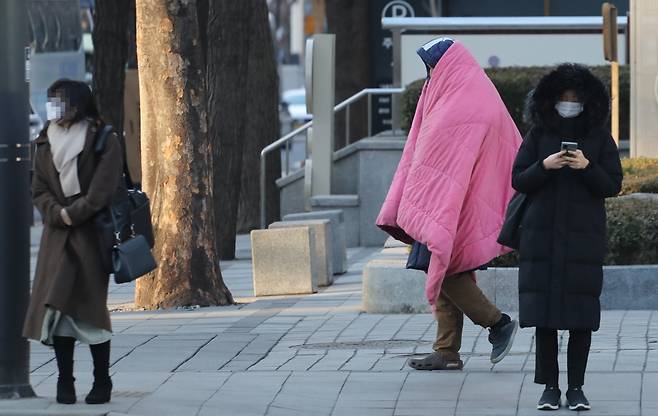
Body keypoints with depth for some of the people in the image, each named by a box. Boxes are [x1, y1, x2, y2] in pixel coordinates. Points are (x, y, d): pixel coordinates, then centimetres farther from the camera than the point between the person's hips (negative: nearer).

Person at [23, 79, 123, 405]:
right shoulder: (46, 144, 12)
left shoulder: (104, 142, -3)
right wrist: (58, 213, -10)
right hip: (57, 236, 5)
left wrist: (73, 214, -13)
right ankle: (65, 381, 1)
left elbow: (102, 191, -10)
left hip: (91, 234, -5)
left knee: (90, 307, -4)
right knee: (55, 305, -3)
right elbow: (39, 190, 7)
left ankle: (102, 381, 4)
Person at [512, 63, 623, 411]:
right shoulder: (538, 135, 6)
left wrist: (587, 167, -15)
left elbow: (612, 185, 2)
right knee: (544, 314, -1)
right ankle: (549, 386, 5)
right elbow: (518, 180, 4)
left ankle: (576, 387, 4)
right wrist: (544, 166, -13)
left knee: (581, 316, -3)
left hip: (583, 237, -1)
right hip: (542, 235, 1)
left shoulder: (599, 137, 5)